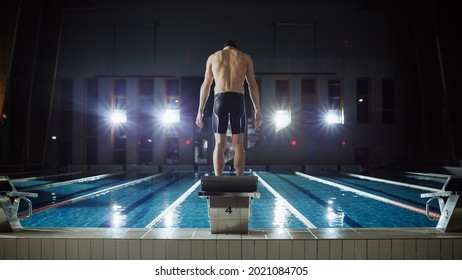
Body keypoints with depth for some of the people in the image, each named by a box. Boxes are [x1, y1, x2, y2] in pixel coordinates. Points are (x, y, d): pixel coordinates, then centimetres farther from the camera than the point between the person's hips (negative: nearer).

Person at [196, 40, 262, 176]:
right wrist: (257, 110, 11)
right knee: (238, 144, 2)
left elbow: (205, 86, 14)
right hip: (238, 99, 0)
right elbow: (253, 86, 11)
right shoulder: (246, 57, 19)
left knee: (219, 144, 0)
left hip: (220, 99, 0)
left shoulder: (213, 57, 20)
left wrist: (200, 110, 13)